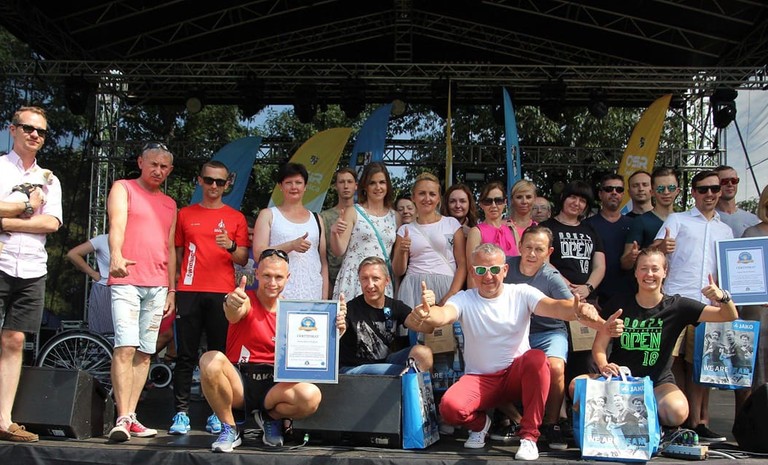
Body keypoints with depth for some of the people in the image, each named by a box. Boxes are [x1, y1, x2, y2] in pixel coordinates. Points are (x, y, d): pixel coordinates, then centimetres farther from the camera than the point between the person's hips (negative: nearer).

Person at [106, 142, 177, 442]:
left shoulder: (169, 204, 21)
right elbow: (117, 224, -13)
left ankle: (131, 416, 6)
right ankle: (122, 419, -15)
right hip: (126, 280, -5)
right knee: (125, 347, -14)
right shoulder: (123, 188, 6)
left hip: (158, 287, 5)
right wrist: (116, 255, -32)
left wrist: (172, 290, 14)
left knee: (145, 352, 3)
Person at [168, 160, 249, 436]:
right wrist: (172, 288, 8)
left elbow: (243, 260, 8)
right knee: (186, 355, -1)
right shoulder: (185, 214, 14)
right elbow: (177, 254, 16)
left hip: (222, 294, -1)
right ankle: (181, 413, 1)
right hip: (189, 292, 1)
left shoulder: (236, 218, 11)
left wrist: (230, 246, -13)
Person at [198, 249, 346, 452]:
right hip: (239, 383, -2)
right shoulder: (247, 301, -6)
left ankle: (270, 417, 7)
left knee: (311, 396, -29)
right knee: (210, 360, -32)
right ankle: (229, 429, -9)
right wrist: (231, 304, -56)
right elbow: (234, 316, -31)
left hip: (274, 386, 2)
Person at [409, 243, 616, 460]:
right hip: (480, 379, 0)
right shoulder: (464, 299, -5)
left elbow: (554, 306, -25)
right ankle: (480, 423, 10)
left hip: (518, 375, 0)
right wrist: (428, 315, -55)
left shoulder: (522, 293, -5)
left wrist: (577, 311, -50)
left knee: (537, 358, -33)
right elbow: (444, 314, -28)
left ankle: (529, 436, -19)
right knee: (449, 407, -28)